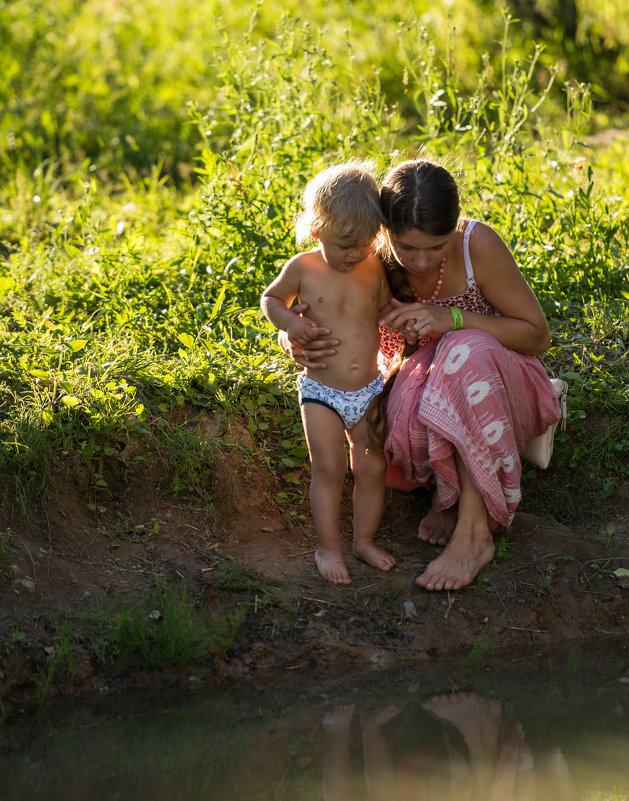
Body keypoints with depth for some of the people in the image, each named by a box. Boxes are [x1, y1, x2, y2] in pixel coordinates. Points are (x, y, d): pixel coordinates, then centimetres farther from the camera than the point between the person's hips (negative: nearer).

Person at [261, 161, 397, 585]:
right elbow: (271, 298, 7)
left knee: (372, 468, 7)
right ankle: (329, 547, 8)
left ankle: (365, 539, 23)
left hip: (370, 389, 2)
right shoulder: (304, 269, -9)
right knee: (328, 469, -4)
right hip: (322, 391, -2)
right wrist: (290, 322, -12)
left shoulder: (376, 268, -3)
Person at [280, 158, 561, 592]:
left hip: (499, 388, -2)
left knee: (466, 351, -38)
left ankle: (474, 530, -33)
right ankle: (451, 487, -1)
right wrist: (297, 344, -31)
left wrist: (451, 319, -31)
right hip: (425, 384, 2)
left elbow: (537, 336, -14)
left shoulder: (477, 244, -22)